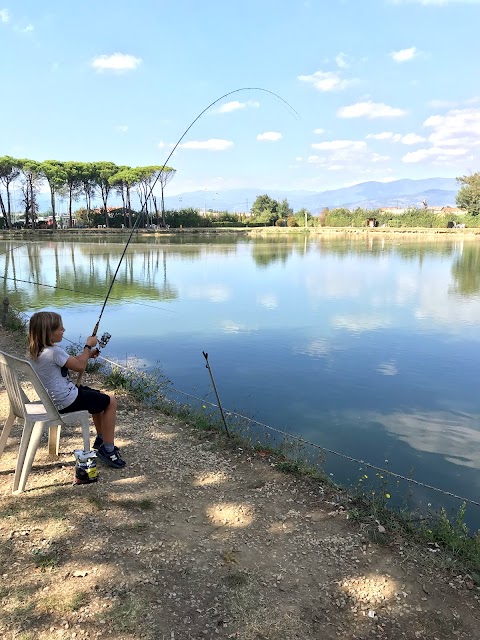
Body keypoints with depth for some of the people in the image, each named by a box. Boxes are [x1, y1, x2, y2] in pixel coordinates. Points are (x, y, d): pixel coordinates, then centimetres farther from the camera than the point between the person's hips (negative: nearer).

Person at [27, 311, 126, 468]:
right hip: (66, 401, -10)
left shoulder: (35, 351, 5)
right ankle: (108, 449, 5)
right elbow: (79, 366, -17)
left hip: (52, 399, 10)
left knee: (99, 397, 27)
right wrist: (88, 345, -5)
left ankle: (101, 439, 37)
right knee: (110, 401, 0)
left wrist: (87, 354, 6)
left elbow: (69, 361, 15)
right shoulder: (54, 351, -26)